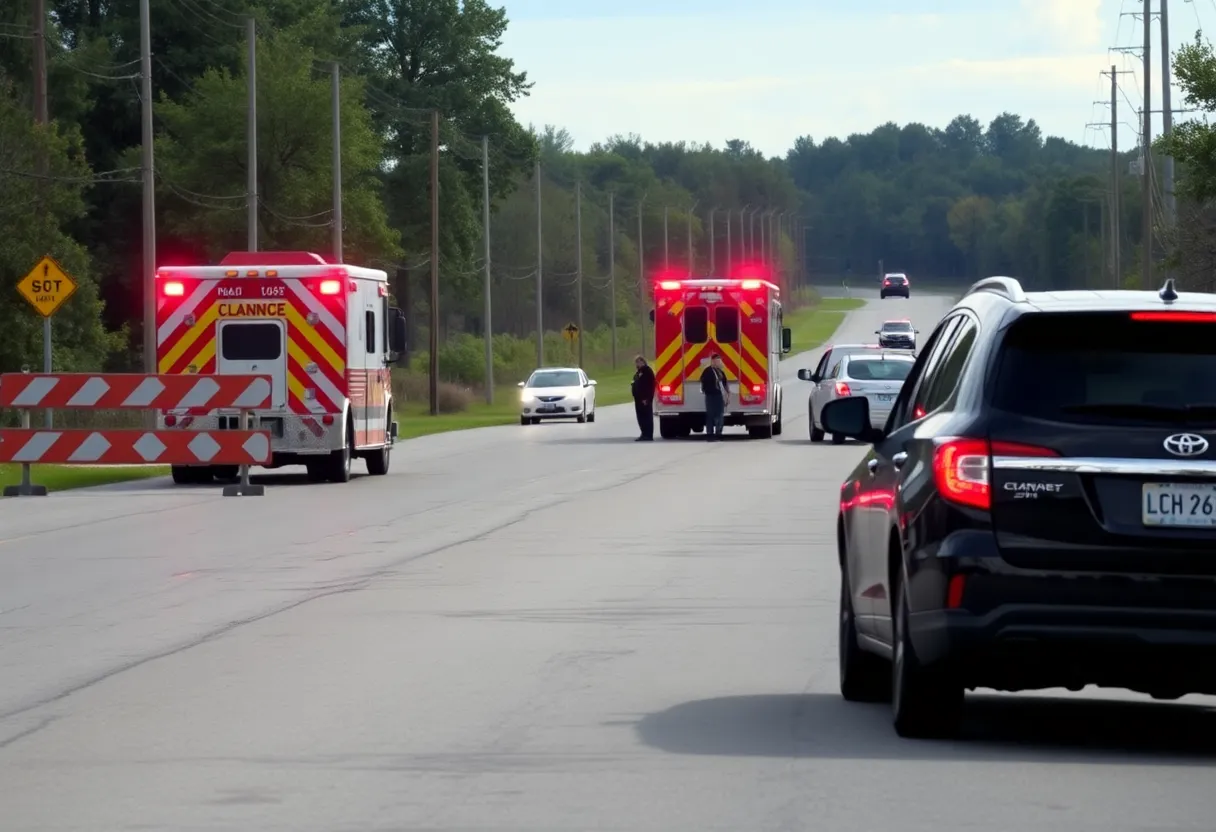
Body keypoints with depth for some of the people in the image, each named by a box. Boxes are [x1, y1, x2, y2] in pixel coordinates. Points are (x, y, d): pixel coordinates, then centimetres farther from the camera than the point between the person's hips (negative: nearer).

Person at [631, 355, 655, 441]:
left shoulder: (648, 371, -12)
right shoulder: (639, 372, 19)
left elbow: (650, 386, -18)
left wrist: (647, 399, -22)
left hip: (645, 399, -10)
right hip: (639, 399, 10)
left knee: (647, 417, -7)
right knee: (641, 417, 11)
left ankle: (648, 435, -7)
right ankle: (644, 434, 16)